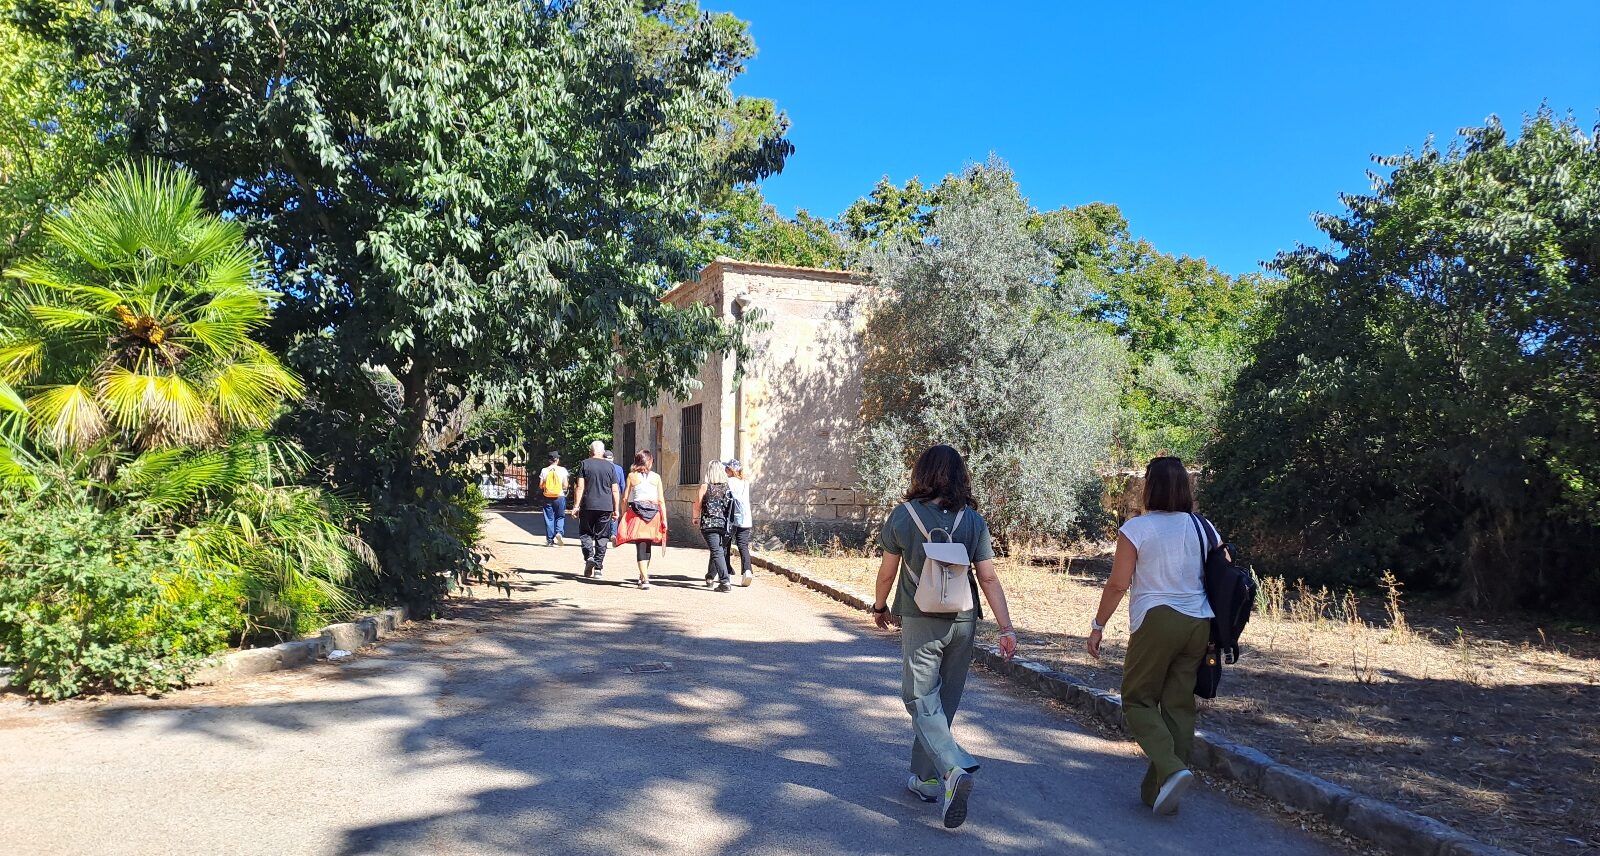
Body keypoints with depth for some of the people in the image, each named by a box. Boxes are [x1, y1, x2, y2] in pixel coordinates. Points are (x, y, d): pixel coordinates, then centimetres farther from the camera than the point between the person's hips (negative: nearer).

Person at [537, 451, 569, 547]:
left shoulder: (544, 470, 0)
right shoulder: (562, 470, -4)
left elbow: (541, 486, 0)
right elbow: (565, 485, -6)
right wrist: (567, 486, 15)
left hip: (548, 497, 1)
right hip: (560, 496, -1)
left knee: (549, 518, 8)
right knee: (560, 517, 11)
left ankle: (550, 540, 9)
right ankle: (559, 532, -14)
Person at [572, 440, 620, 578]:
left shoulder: (584, 464, 2)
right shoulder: (610, 466, 7)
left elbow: (580, 487, -4)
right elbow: (615, 490, 5)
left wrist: (577, 505, -2)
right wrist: (616, 509, 10)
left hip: (588, 506, -1)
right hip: (606, 507, 1)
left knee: (585, 533, 13)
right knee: (602, 537, 7)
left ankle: (589, 556, -9)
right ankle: (598, 568, 6)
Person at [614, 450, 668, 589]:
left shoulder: (632, 476, 3)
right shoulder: (656, 477, 6)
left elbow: (625, 499, 2)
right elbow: (661, 500, 3)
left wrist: (623, 515, 10)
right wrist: (664, 519, 6)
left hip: (637, 512, -2)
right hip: (654, 513, 2)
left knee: (641, 546, -2)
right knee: (647, 546, 17)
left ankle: (645, 579, -12)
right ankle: (643, 575, 29)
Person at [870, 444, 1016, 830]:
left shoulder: (903, 516, -7)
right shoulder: (973, 521, -2)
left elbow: (887, 572, 0)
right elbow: (989, 579, -5)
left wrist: (881, 606, 17)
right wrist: (1006, 629, -3)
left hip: (920, 621, -3)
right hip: (963, 621, 3)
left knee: (922, 701, 1)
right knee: (943, 703, 15)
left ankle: (956, 768, -21)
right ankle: (926, 779, 26)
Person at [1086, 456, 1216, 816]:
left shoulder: (1136, 529, -7)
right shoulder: (1204, 527, 8)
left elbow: (1118, 584, -8)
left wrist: (1098, 626, 3)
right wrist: (1218, 634, 21)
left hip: (1156, 621, -5)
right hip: (1199, 624, 5)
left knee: (1138, 700, 7)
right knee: (1179, 704, 10)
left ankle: (1170, 769, -14)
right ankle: (1158, 791, 16)